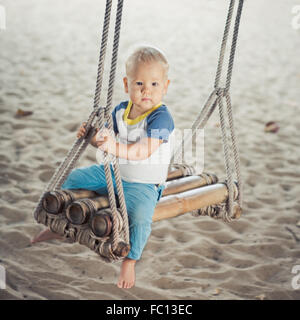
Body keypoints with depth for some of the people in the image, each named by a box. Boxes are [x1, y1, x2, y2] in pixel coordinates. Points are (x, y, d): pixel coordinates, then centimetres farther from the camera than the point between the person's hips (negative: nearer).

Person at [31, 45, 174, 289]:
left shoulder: (161, 117, -21)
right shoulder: (121, 111, 1)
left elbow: (145, 150, -34)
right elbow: (108, 140, 13)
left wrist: (117, 148, -49)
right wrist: (93, 136, -9)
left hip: (143, 184, -7)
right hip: (113, 173, 7)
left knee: (139, 215, -33)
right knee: (76, 178, 9)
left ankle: (130, 260, -7)